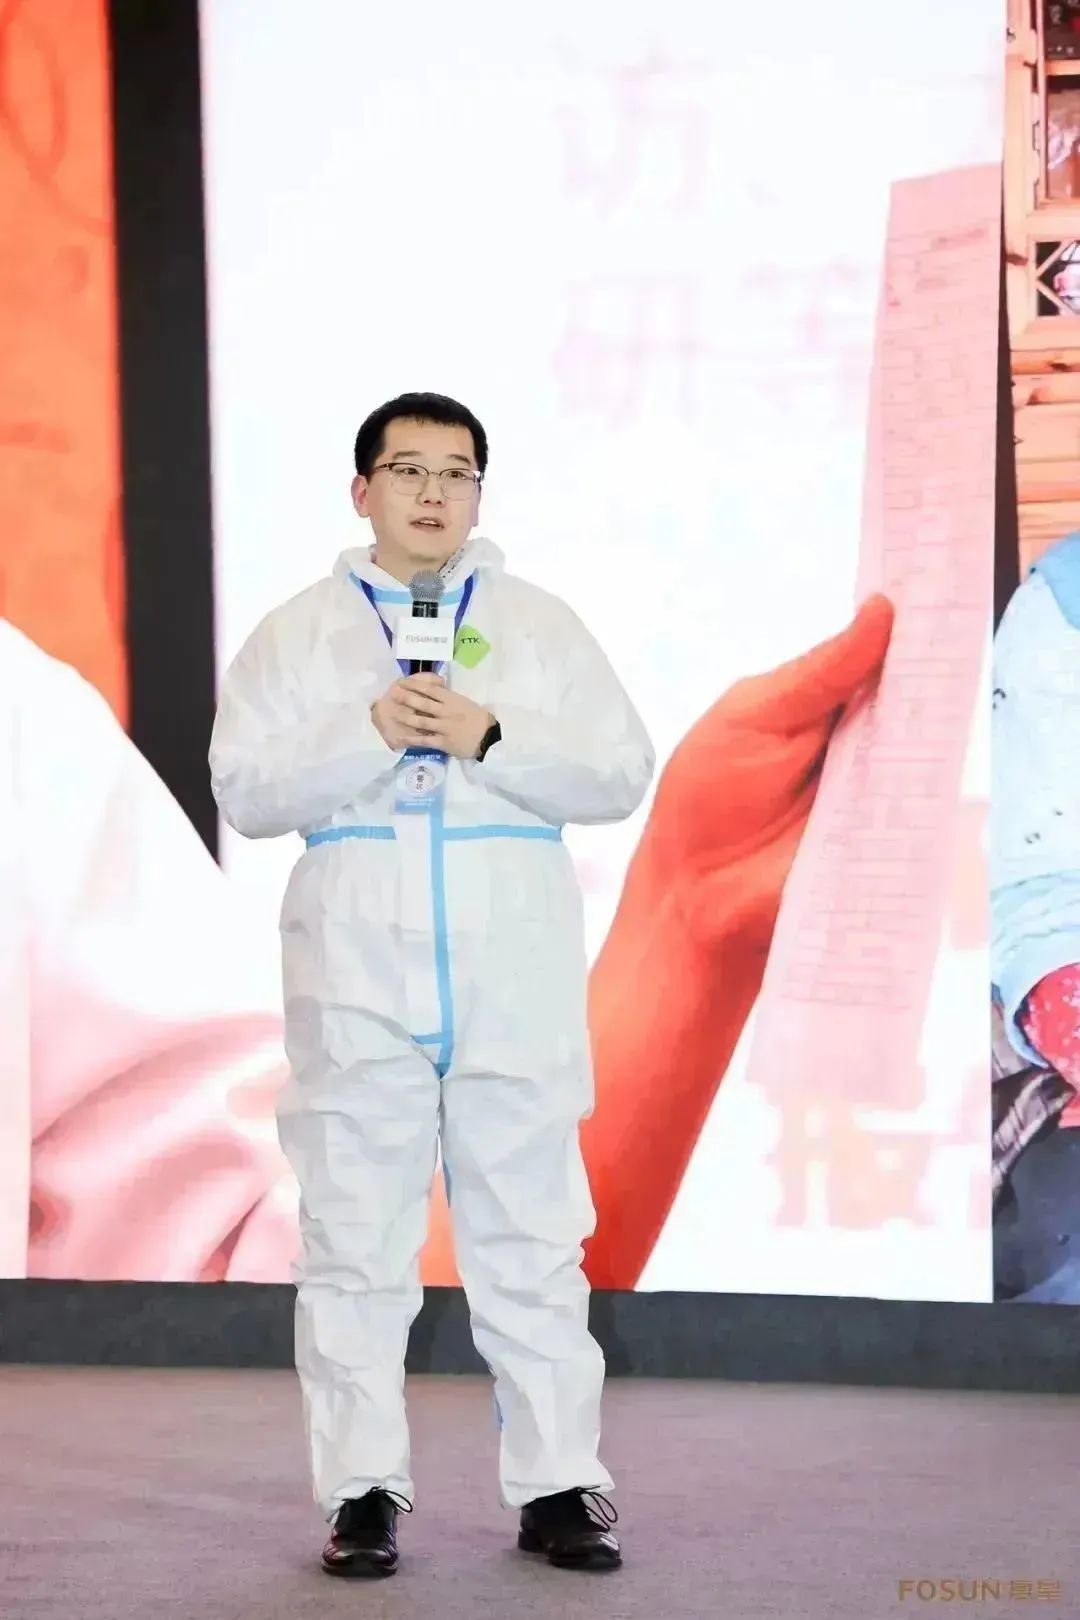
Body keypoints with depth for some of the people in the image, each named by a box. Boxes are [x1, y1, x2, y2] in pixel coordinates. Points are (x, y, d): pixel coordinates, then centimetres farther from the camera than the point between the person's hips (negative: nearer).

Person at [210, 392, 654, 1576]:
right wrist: (369, 734, -13)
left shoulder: (540, 625, 11)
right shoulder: (297, 633, 9)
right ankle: (363, 1494, 10)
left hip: (516, 982, 0)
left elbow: (621, 774, 3)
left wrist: (490, 739, -11)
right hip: (356, 980, 0)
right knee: (355, 1244, 3)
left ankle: (558, 1488, 9)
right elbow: (243, 790, 0)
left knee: (532, 1241, 3)